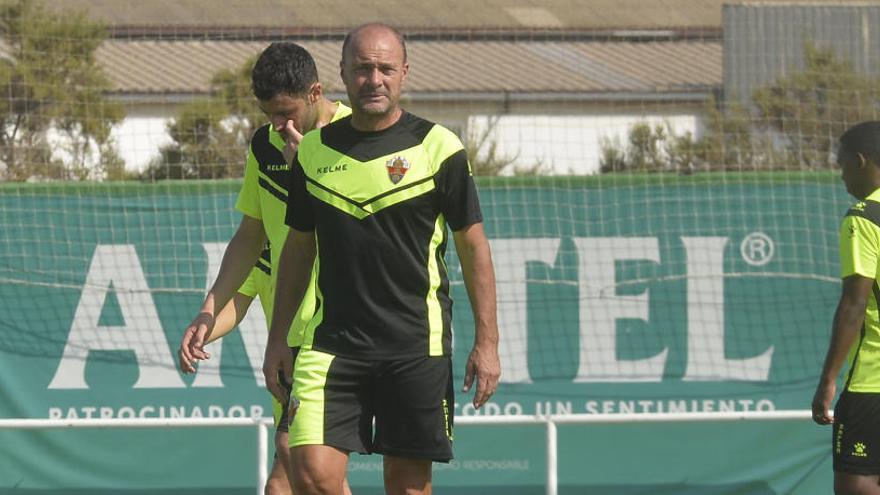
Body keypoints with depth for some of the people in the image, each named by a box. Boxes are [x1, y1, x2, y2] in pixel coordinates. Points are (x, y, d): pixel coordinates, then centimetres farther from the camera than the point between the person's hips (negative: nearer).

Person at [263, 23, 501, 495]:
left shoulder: (438, 149, -3)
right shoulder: (314, 151, 7)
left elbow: (474, 247, 2)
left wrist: (486, 342, -2)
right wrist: (277, 337, 14)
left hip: (416, 346, -2)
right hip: (331, 344, 2)